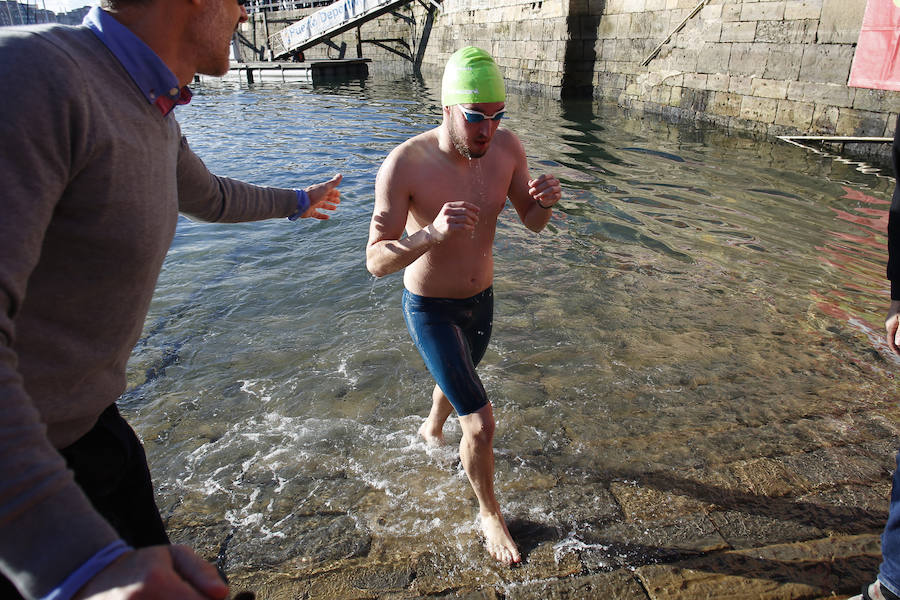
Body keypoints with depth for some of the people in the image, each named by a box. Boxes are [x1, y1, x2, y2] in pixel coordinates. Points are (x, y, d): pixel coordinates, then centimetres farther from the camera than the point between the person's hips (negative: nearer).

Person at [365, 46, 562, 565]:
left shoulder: (507, 147, -14)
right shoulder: (405, 165, -28)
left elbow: (532, 222, -2)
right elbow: (377, 261, -28)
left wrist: (544, 200, -27)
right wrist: (432, 234, -46)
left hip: (481, 301, 6)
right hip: (430, 309, -5)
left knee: (459, 379, 32)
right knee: (481, 425, -8)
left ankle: (432, 429, 67)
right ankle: (490, 513, 22)